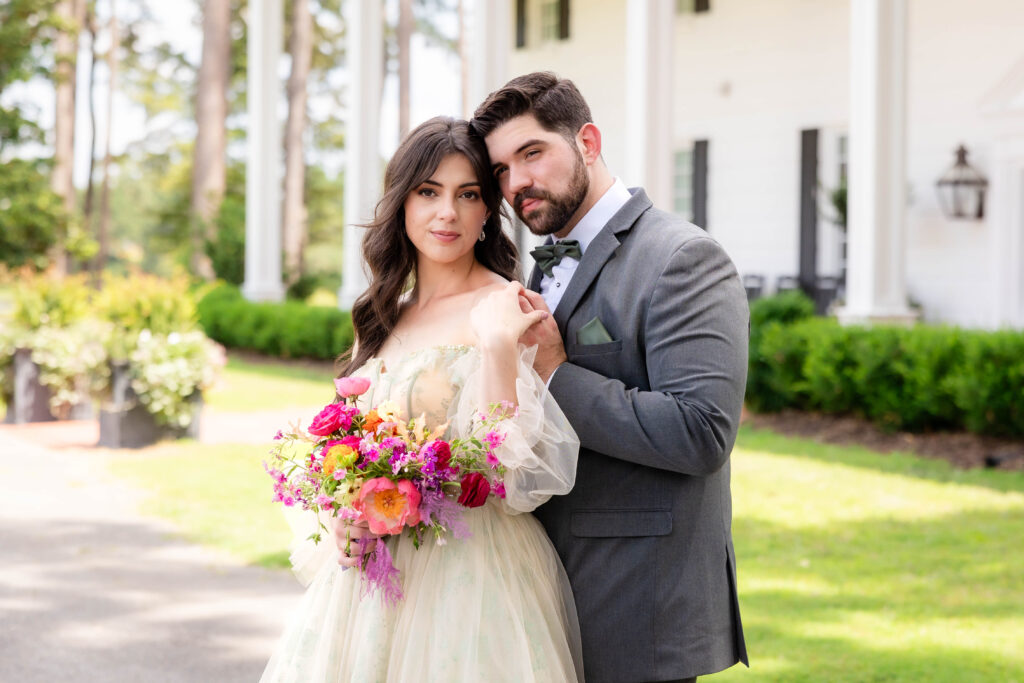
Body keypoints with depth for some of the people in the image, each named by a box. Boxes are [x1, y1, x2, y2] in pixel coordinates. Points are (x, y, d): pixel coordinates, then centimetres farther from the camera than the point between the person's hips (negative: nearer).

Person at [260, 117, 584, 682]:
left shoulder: (510, 312, -10)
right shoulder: (384, 317, 9)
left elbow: (513, 478, -18)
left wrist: (498, 347, -26)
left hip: (473, 571, -6)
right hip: (370, 569, 6)